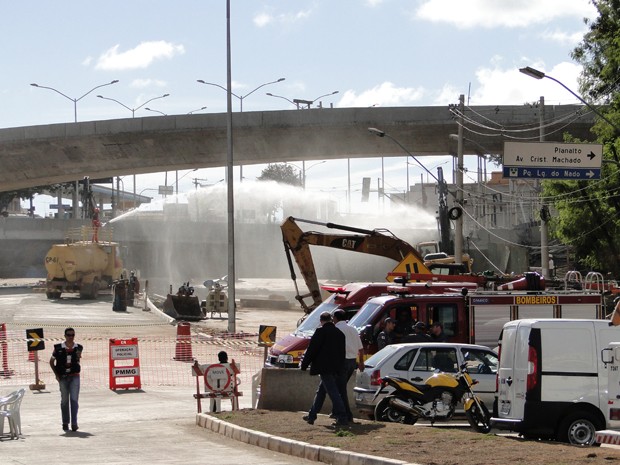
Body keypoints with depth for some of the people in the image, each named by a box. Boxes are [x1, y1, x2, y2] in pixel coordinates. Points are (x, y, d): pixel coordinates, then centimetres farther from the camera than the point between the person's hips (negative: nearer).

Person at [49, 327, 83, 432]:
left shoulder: (78, 348, 3)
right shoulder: (58, 348, -2)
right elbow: (51, 361, 7)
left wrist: (78, 356, 2)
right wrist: (56, 374, 1)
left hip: (74, 376, 0)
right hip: (63, 377, 0)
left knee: (74, 400, -8)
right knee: (64, 400, 8)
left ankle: (74, 423, -10)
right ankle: (65, 423, 18)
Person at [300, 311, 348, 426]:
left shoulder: (321, 331, -10)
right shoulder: (339, 333, 12)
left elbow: (312, 349, -11)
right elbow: (342, 351, 15)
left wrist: (304, 365, -4)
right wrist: (340, 367, 20)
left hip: (325, 368, -8)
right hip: (335, 368, 8)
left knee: (333, 392, -9)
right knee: (321, 391, 17)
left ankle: (342, 418, -15)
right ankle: (312, 416, 25)